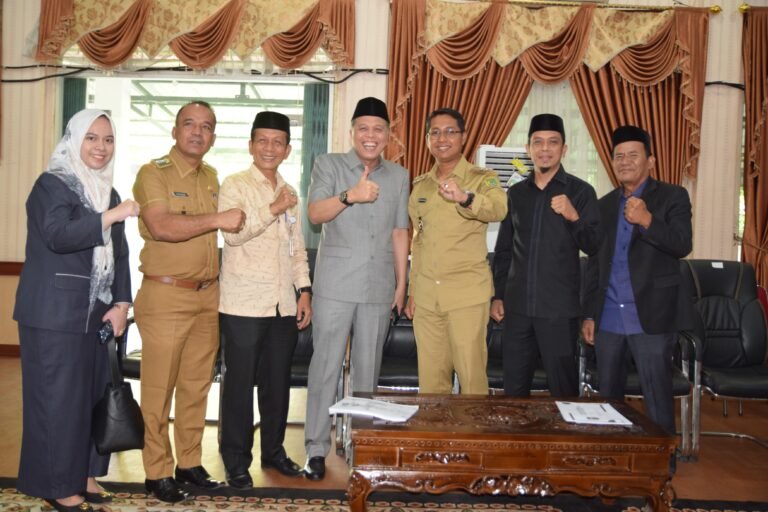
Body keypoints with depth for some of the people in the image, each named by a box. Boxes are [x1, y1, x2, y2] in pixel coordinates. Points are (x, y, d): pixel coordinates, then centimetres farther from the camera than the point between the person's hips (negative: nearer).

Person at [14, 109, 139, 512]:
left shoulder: (108, 192, 14)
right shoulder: (52, 185, -6)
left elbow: (119, 255, 13)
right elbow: (58, 236, -25)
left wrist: (121, 304, 3)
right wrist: (110, 217, -31)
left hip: (98, 312, 7)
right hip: (55, 314, -7)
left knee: (96, 393, 11)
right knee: (58, 397, -1)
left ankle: (84, 473, 25)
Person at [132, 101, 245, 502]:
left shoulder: (211, 177, 13)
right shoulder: (153, 173, -7)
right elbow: (161, 226, -22)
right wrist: (217, 220, -21)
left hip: (207, 295, 6)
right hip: (166, 296, -6)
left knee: (197, 386, 12)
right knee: (159, 389, 1)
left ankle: (190, 462, 24)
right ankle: (158, 473, 13)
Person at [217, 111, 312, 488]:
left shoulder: (290, 193, 15)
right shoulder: (234, 185, -2)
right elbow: (233, 232, -17)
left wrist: (304, 291, 8)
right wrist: (274, 209, -18)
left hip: (285, 304, 5)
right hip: (243, 302, -5)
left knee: (278, 381, 13)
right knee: (240, 382, 2)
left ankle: (273, 450, 28)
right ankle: (236, 460, 14)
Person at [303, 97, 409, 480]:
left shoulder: (398, 176, 12)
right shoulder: (328, 165, 3)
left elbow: (399, 233, 14)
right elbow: (315, 213, -12)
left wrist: (402, 283, 11)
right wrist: (349, 196, -28)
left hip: (378, 287, 3)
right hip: (335, 285, -3)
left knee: (367, 369, 9)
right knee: (326, 366, -2)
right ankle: (316, 449, 8)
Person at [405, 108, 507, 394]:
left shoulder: (482, 179, -1)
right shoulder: (420, 186, 14)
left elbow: (499, 209, -24)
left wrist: (465, 197, -44)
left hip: (467, 294, -4)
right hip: (426, 295, 4)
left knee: (472, 376, -3)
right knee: (430, 378, 8)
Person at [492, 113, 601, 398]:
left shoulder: (580, 191, -2)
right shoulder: (516, 193, 10)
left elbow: (595, 247, -5)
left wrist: (574, 217, -22)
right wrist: (497, 295, 10)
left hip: (559, 308, -3)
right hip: (517, 305, 4)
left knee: (562, 386, 5)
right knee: (513, 386, 11)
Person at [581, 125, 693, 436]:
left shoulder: (673, 196, 1)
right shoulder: (605, 204, 14)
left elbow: (683, 245, -13)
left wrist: (647, 220, -29)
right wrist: (589, 314, 10)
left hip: (650, 316, -4)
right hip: (608, 319, 5)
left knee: (657, 400, -1)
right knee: (608, 398, 12)